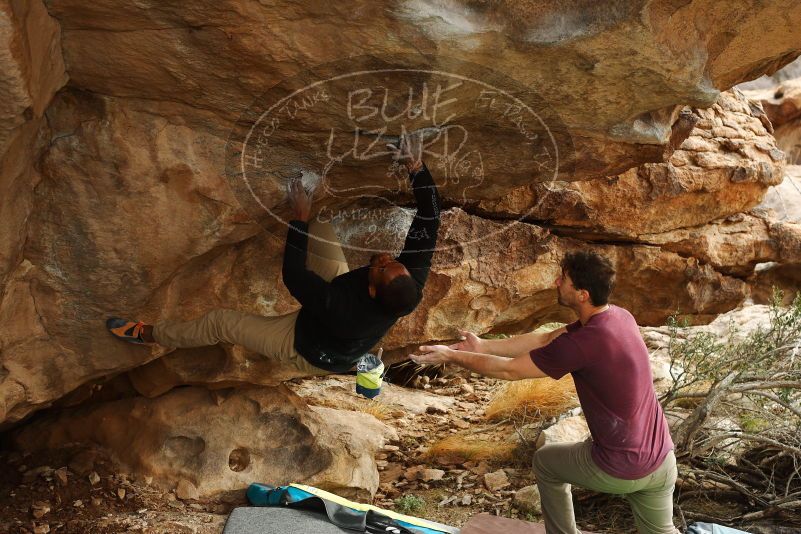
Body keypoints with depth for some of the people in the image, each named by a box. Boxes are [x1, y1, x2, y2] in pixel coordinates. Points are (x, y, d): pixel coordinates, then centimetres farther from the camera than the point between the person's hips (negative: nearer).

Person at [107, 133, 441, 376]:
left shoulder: (343, 308, -48)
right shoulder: (412, 286, -34)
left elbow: (293, 277, -35)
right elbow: (429, 221, -28)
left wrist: (300, 219, -29)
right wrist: (417, 168, -35)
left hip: (308, 353, -5)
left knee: (220, 322, 6)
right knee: (318, 230, -1)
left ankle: (150, 334, 31)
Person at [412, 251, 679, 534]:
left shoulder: (582, 344, -26)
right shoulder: (619, 316, -1)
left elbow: (509, 370, -14)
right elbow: (544, 340, 6)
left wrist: (451, 356, -3)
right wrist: (483, 345, 8)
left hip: (618, 470, -7)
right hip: (662, 460, 7)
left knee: (544, 462, 20)